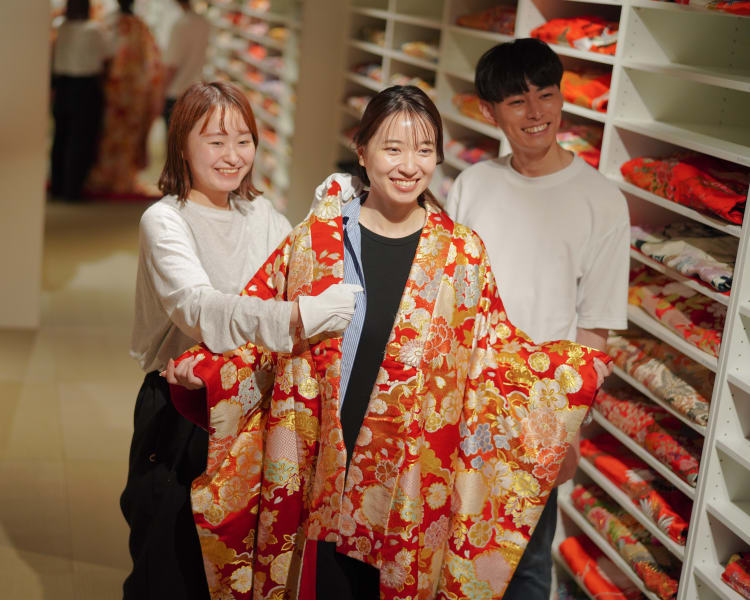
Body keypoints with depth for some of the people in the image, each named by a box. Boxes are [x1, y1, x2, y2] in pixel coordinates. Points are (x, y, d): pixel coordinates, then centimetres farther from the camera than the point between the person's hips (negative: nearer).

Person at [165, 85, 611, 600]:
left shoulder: (463, 253, 2)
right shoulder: (314, 241, 0)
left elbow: (494, 351, 3)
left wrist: (571, 368, -8)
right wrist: (204, 368, -9)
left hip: (414, 478, 1)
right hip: (322, 472, 0)